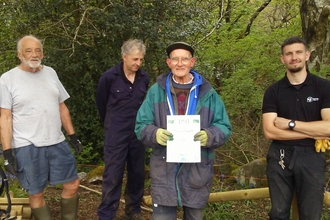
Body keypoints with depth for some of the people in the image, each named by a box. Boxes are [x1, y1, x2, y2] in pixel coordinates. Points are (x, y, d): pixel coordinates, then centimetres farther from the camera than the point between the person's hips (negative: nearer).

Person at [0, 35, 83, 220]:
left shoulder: (50, 73, 8)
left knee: (73, 185, 9)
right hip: (27, 147, -4)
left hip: (57, 142, 4)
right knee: (36, 193, 5)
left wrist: (73, 136, 10)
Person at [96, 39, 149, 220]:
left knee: (137, 174, 13)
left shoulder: (144, 78, -1)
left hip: (138, 133, 4)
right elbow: (101, 102, 4)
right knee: (112, 177, 1)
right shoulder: (109, 77, -11)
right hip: (116, 135, -4)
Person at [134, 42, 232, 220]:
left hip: (197, 171, 1)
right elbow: (141, 126, 1)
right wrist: (155, 134, -21)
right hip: (164, 171, -1)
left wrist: (209, 136, -20)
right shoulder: (156, 91, 4)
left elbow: (224, 128, 2)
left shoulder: (208, 93, 4)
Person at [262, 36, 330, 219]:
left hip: (311, 157, -1)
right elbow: (269, 131, -10)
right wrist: (313, 133, -13)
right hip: (280, 157, 1)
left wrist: (289, 123, -13)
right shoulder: (273, 91, 0)